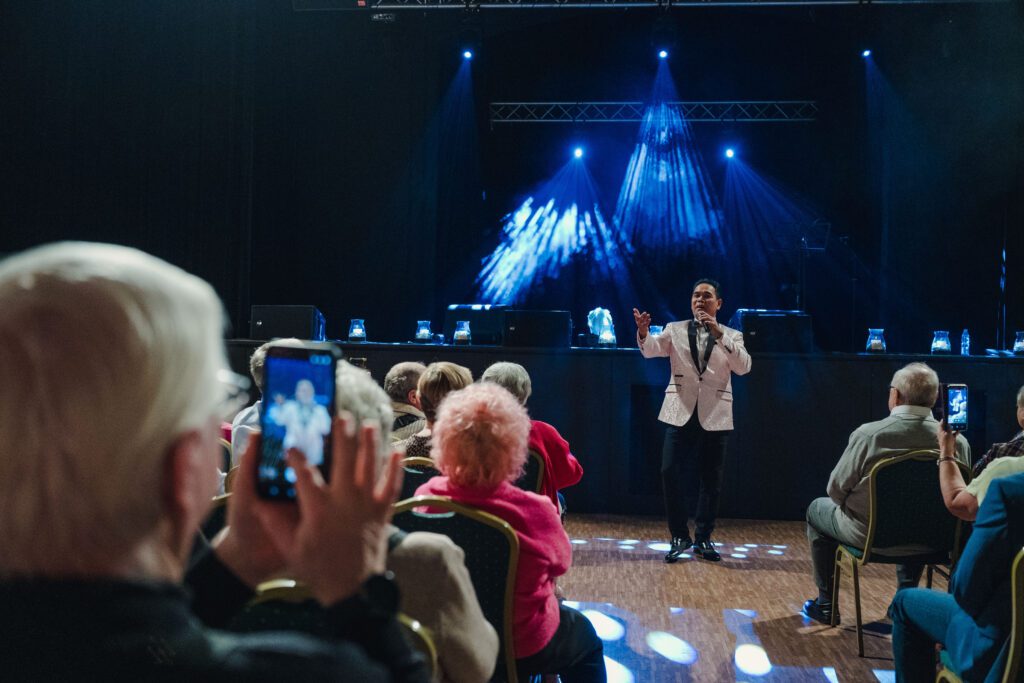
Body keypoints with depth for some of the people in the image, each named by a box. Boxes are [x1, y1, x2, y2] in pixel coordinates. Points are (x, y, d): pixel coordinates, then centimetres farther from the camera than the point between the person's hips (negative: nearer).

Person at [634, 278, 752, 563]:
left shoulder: (732, 336, 8)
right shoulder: (675, 330, 8)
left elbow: (743, 367, -10)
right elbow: (651, 349, -10)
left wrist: (719, 332, -17)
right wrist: (643, 332, -32)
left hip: (715, 416, 1)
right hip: (681, 413, 0)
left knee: (711, 479, 6)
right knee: (670, 472, -9)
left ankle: (703, 538, 20)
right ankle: (679, 536, 6)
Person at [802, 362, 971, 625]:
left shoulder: (868, 434, -23)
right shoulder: (958, 442, -14)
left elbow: (836, 490, -11)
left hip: (869, 537, -3)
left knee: (817, 509, 26)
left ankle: (826, 604, 32)